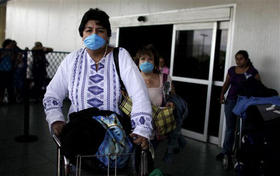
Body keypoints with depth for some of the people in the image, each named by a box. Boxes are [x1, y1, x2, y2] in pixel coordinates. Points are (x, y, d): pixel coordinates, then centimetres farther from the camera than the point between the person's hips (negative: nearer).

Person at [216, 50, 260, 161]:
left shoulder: (252, 71, -5)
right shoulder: (232, 70, 9)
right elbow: (226, 83, 15)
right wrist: (222, 94, 1)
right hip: (231, 101, 4)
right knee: (230, 128, 10)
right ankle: (226, 151, 20)